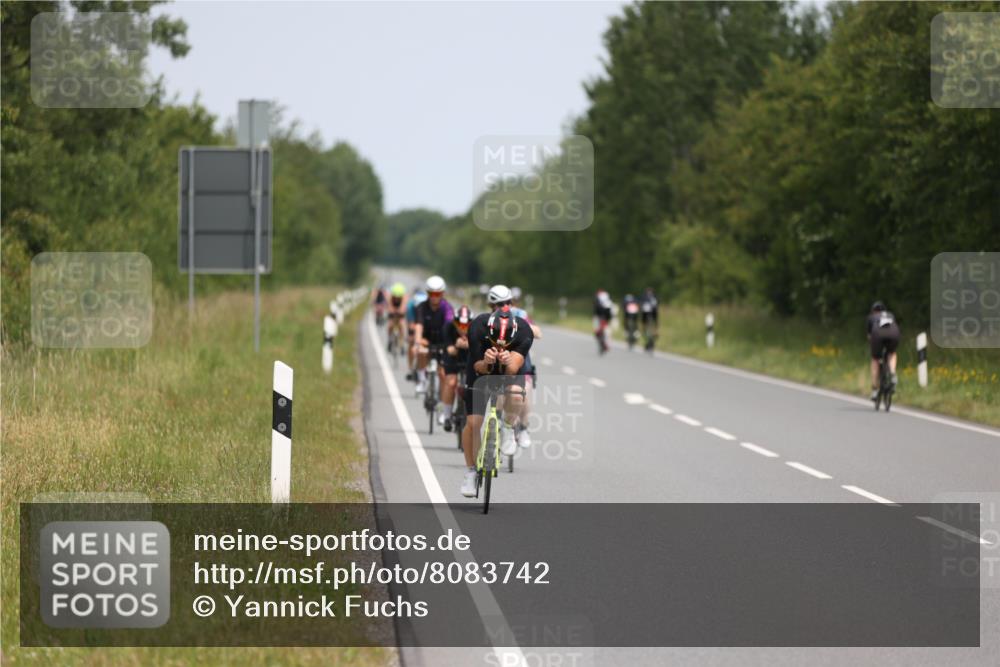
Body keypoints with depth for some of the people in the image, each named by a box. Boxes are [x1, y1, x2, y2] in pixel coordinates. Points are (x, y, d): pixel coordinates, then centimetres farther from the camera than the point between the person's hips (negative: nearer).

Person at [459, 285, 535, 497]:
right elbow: (479, 368, -27)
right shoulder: (478, 328, -33)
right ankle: (470, 470, 10)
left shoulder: (524, 331, -32)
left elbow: (513, 369, -34)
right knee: (473, 422, -9)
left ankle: (507, 428, -2)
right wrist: (486, 362, -49)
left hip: (510, 370, 0)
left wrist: (507, 362, -57)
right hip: (482, 370, 0)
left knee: (515, 395, -34)